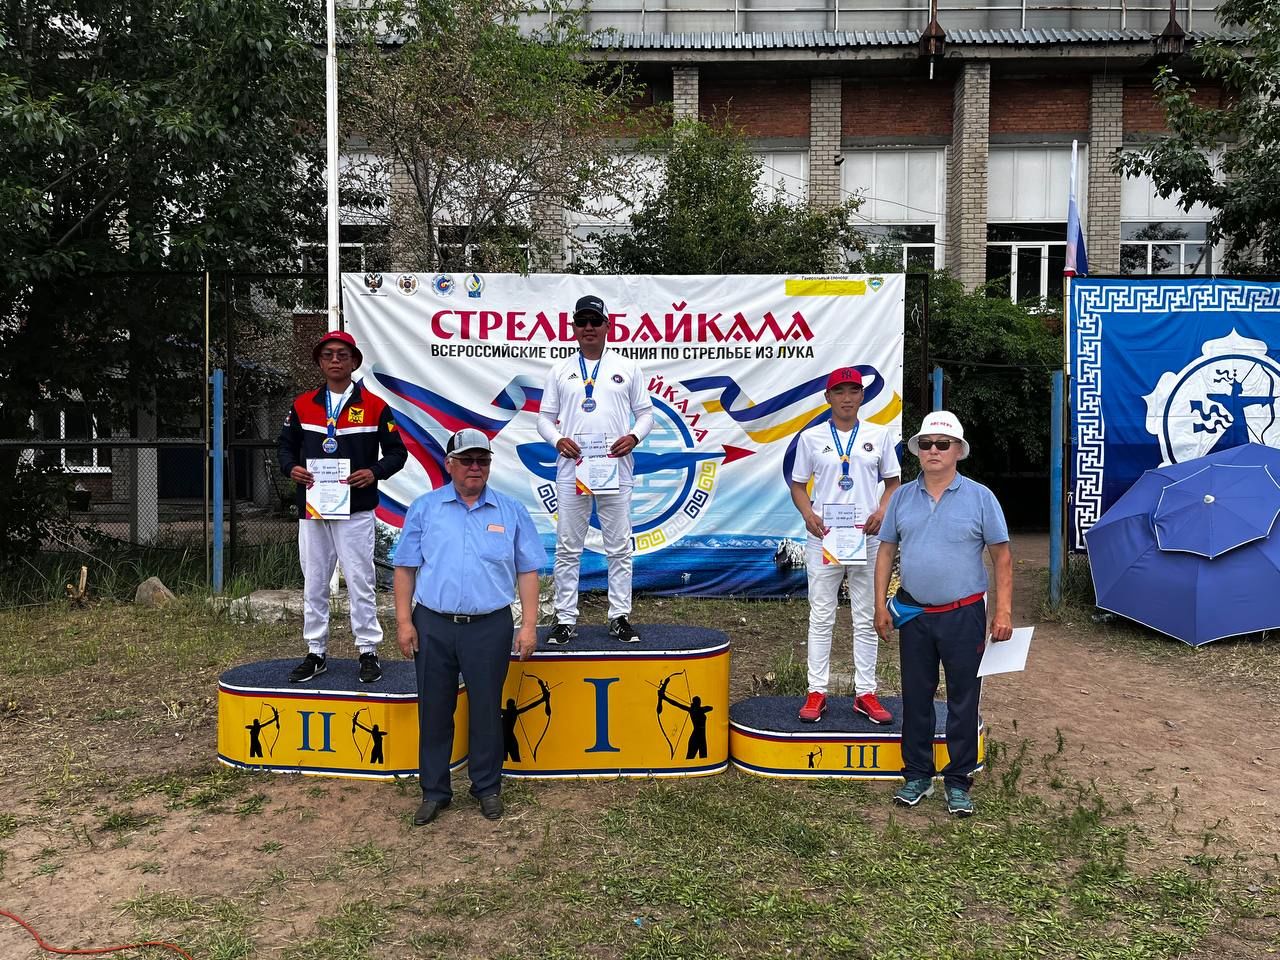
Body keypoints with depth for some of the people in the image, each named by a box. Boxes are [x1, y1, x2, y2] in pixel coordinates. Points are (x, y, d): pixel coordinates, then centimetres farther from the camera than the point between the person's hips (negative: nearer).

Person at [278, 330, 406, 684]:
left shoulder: (374, 406, 0)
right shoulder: (302, 405, 9)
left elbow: (397, 451, 2)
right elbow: (286, 446, 16)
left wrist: (374, 472, -15)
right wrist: (291, 468, -5)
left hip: (356, 510, -3)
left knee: (360, 583, 0)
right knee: (313, 584, 10)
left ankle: (368, 651, 11)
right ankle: (315, 653, 21)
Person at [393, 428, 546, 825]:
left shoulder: (511, 512, 5)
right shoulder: (424, 509, 5)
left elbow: (528, 570, 5)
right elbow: (405, 567, 5)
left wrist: (530, 624, -2)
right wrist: (404, 621, -2)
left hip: (489, 627, 0)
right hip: (433, 625, 1)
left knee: (486, 708, 8)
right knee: (434, 710, 8)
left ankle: (487, 788, 24)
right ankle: (434, 791, 22)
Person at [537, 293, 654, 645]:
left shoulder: (628, 368, 8)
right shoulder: (560, 371, 11)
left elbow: (646, 412, 10)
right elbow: (545, 417, 11)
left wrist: (633, 436, -9)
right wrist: (558, 439, -9)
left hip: (615, 468, 0)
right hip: (571, 468, 1)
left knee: (619, 547, 4)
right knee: (568, 548, 3)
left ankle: (620, 617, 12)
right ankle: (566, 619, 11)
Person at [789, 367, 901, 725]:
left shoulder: (880, 435, 7)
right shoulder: (811, 437, 4)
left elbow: (893, 482, 11)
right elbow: (797, 485, 7)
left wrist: (882, 510, -8)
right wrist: (807, 512, -12)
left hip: (867, 538, 1)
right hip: (823, 538, -1)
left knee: (867, 618, 5)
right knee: (821, 617, 2)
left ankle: (865, 693, 12)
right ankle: (817, 692, 8)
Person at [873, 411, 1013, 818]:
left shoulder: (979, 497, -3)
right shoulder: (902, 497, 5)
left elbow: (1002, 556, -1)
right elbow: (886, 551, 10)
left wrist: (1003, 611, -7)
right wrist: (881, 605, 4)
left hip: (964, 615, -3)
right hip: (913, 614, 3)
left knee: (963, 701, 5)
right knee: (915, 698, 10)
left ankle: (958, 782, 17)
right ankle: (917, 776, 24)